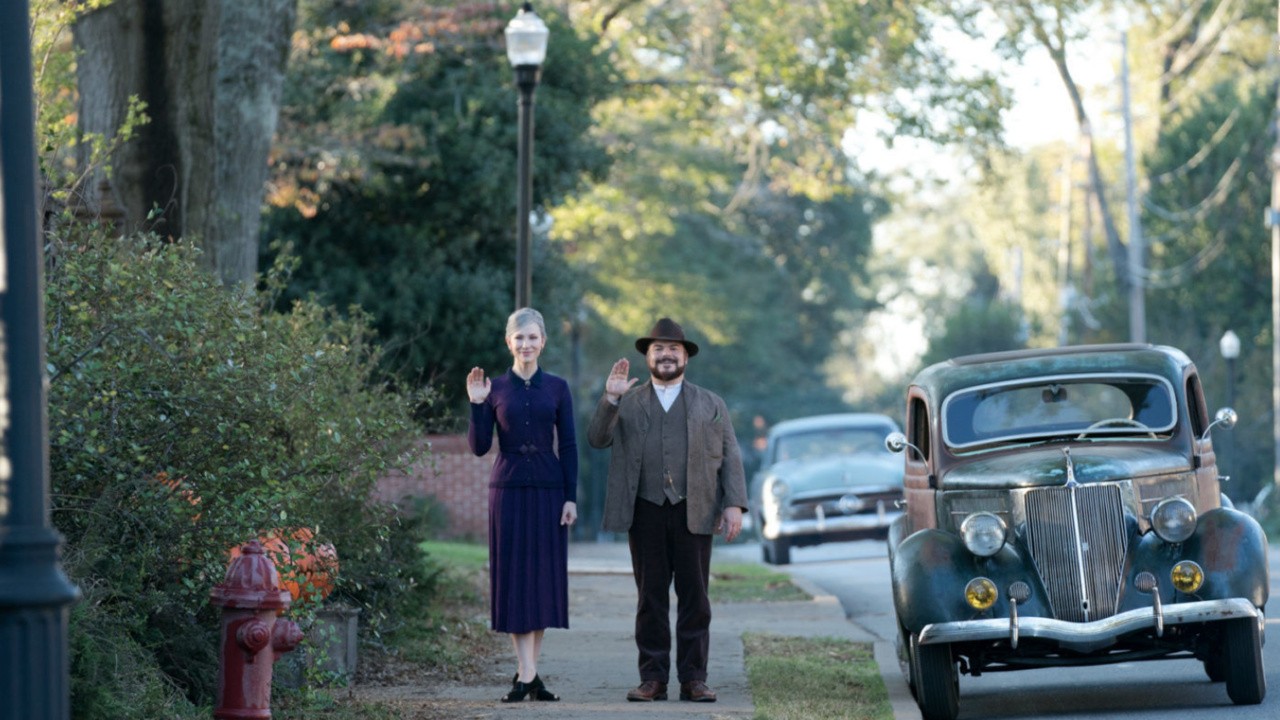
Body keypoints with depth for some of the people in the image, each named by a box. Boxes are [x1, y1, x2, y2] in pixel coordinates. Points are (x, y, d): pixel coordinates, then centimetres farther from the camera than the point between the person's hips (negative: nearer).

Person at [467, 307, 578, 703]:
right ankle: (527, 674, -8)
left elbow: (569, 447, 4)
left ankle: (527, 673, 10)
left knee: (545, 578, 2)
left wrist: (571, 497, -3)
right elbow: (479, 447, 0)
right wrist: (476, 405, -12)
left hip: (548, 490, 1)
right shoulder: (494, 389, 3)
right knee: (516, 578, -5)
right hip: (508, 489, -1)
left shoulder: (557, 388, 5)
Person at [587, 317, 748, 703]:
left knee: (694, 598, -1)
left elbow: (730, 458, 8)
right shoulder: (627, 403, 13)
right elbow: (597, 439, 0)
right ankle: (652, 678, 4)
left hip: (694, 512, 0)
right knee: (650, 598, 2)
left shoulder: (710, 404, 13)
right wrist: (610, 398, -14)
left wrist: (734, 505, -4)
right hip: (646, 512, 0)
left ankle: (693, 679, 2)